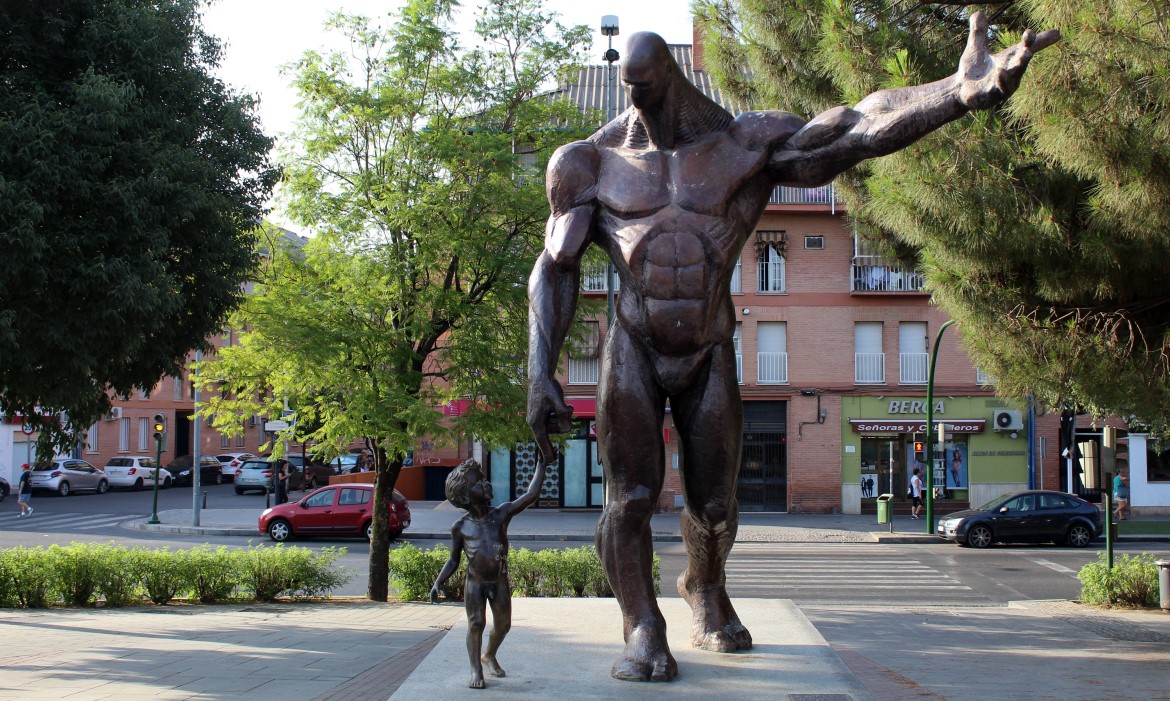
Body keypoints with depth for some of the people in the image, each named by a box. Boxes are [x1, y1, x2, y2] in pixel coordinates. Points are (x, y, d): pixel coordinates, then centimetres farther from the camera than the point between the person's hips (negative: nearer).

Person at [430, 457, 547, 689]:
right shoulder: (461, 527, -4)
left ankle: (489, 656, 39)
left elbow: (531, 494, -12)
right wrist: (438, 583, -7)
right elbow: (453, 560, 5)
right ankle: (476, 670, 2)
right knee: (476, 623, -11)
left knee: (503, 624, 12)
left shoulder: (502, 513, -4)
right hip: (475, 582, -2)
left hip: (500, 582, 2)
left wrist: (541, 463, -13)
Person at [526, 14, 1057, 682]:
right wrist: (541, 373, -9)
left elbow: (856, 130, -15)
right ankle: (644, 632, 3)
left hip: (711, 356, 1)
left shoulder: (744, 147, -2)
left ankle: (706, 589, 40)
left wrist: (959, 92, -30)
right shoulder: (595, 164, 1)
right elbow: (556, 270, 2)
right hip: (633, 352, -1)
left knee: (714, 504, 9)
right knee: (632, 497, -10)